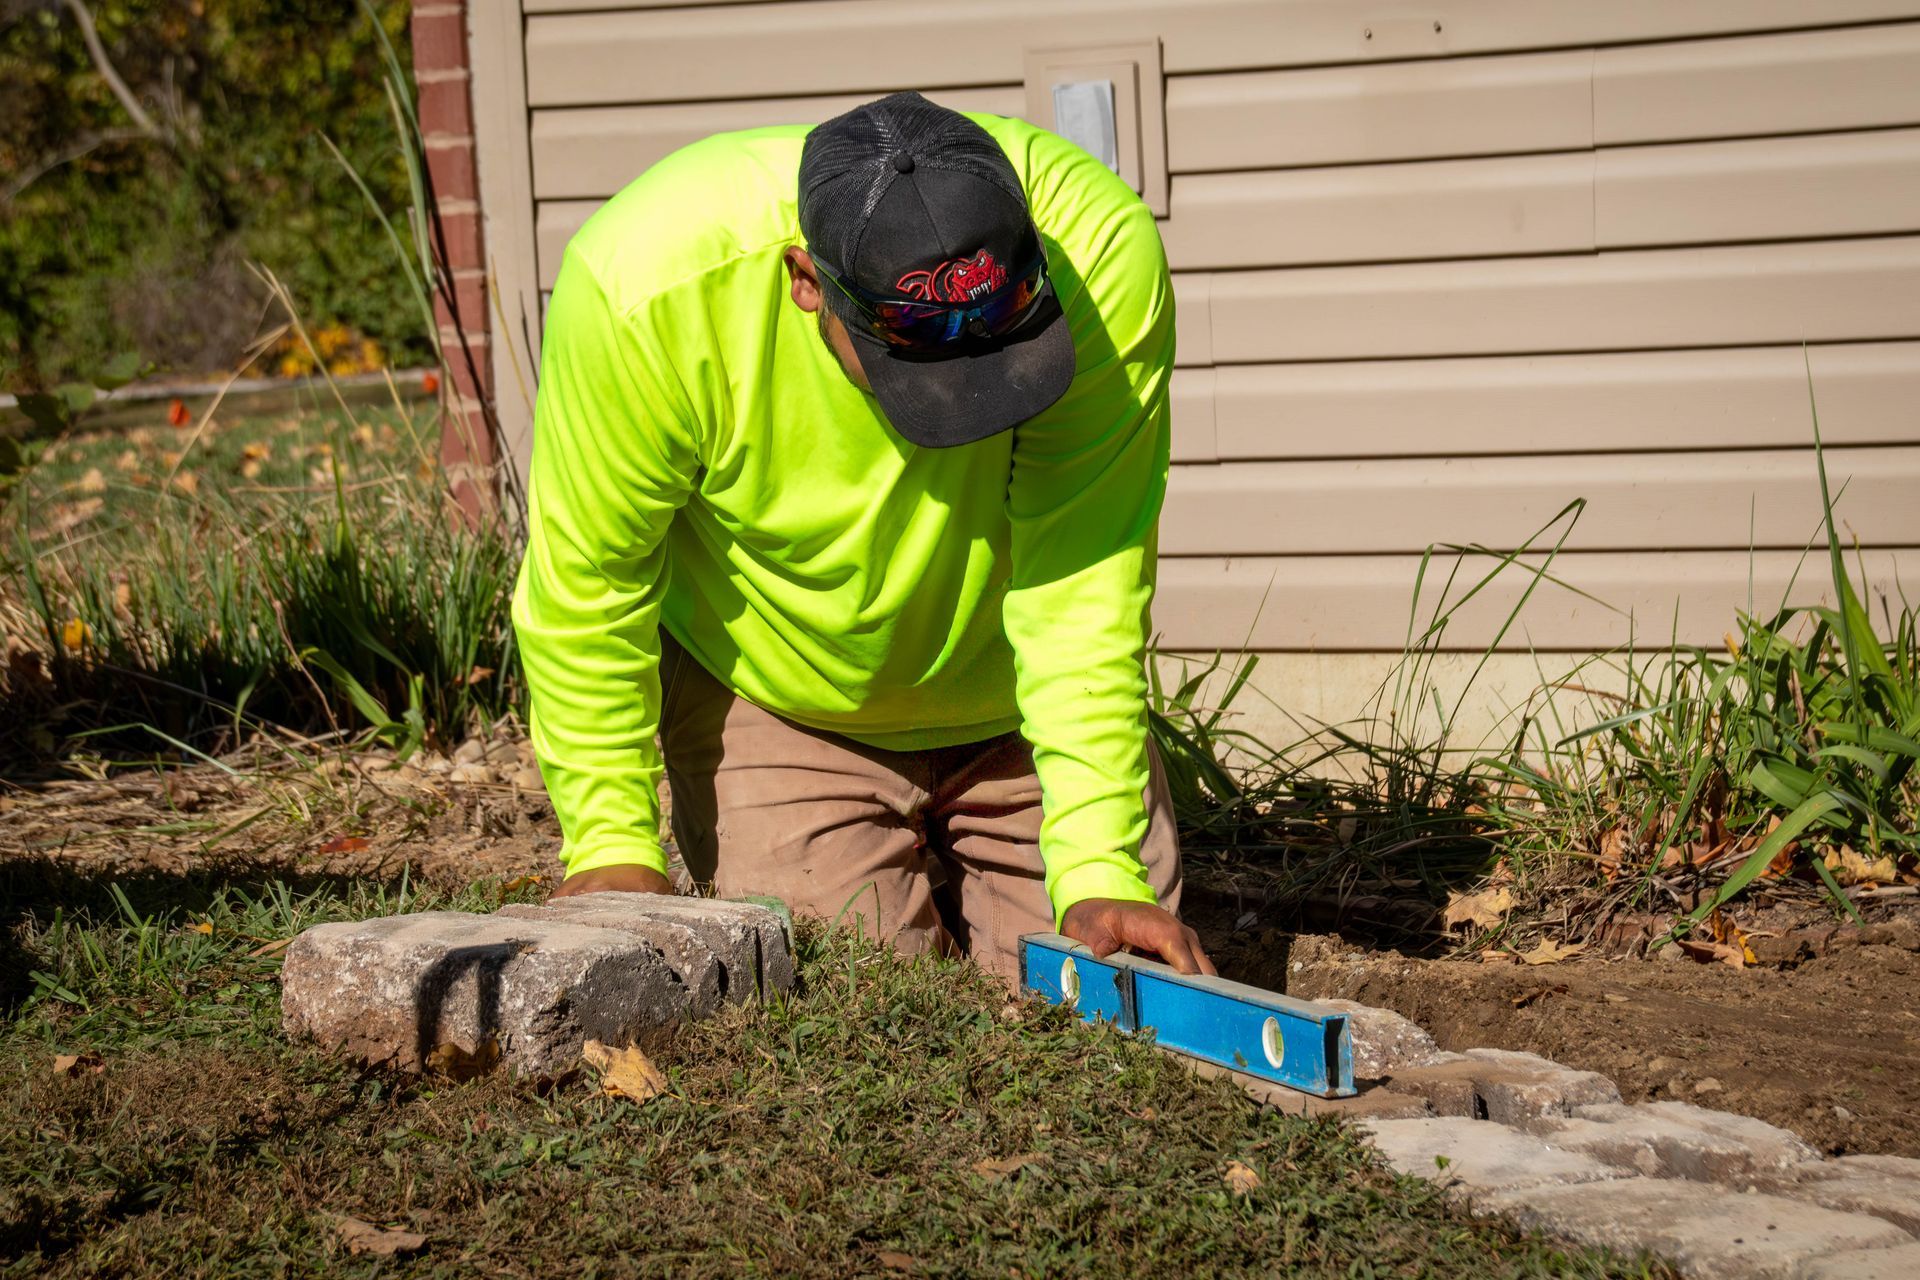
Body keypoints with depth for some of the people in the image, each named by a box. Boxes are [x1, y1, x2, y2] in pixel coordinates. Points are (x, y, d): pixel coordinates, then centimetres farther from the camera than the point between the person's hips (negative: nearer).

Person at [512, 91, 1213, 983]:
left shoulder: (1105, 248, -32)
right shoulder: (647, 283, -33)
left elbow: (1083, 588, -28)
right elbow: (590, 584, -19)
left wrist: (1099, 867, -34)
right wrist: (613, 845, -20)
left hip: (1011, 698, 1)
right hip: (773, 701, -1)